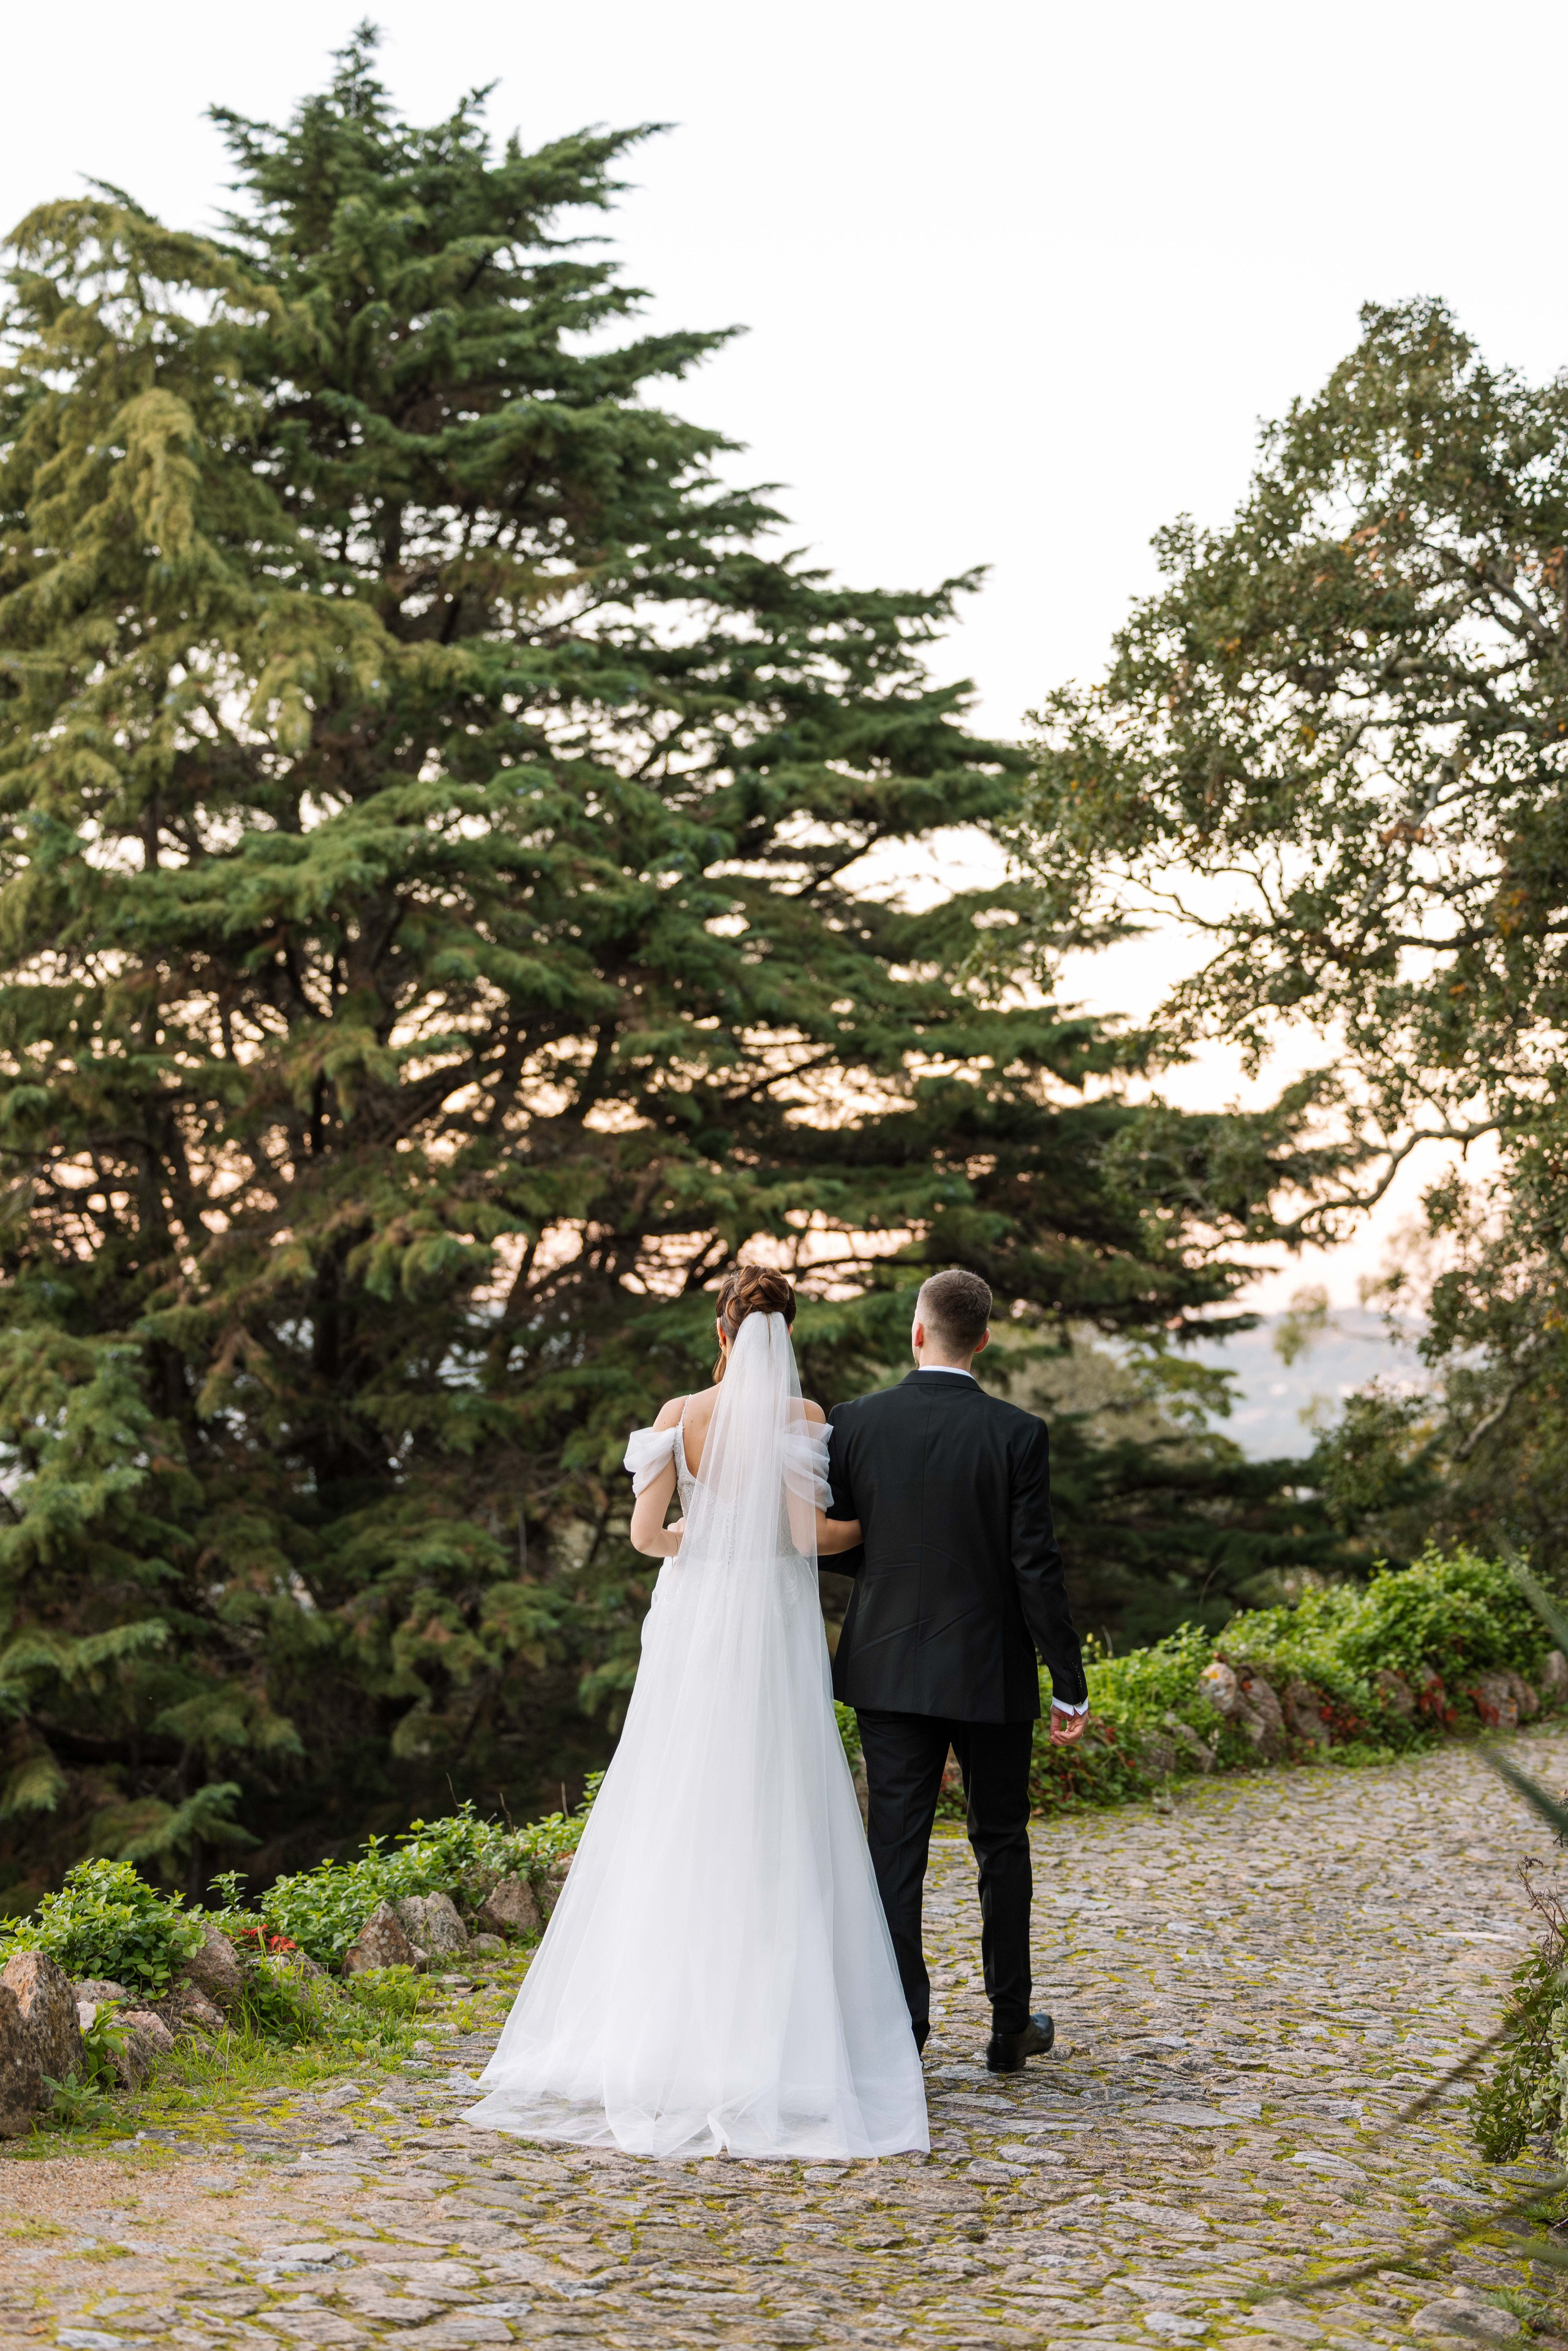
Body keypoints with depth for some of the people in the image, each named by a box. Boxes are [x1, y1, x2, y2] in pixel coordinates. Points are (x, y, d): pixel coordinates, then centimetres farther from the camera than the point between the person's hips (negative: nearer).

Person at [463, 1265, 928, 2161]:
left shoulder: (681, 1414, 1)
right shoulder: (800, 1415, -7)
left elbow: (646, 1531, -1)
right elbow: (805, 1533, -12)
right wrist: (872, 1528, 7)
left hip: (691, 1623, 3)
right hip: (772, 1624, -3)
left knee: (674, 1818, 8)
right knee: (770, 1830, 2)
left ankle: (646, 2025, 11)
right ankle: (767, 2029, 1)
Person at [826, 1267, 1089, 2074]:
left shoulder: (854, 1424, -6)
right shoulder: (1016, 1435, -11)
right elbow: (1037, 1569, -12)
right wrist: (1070, 1684, -5)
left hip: (888, 1667, 1)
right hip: (991, 1674, -1)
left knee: (895, 1851, 4)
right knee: (1001, 1847, 14)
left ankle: (898, 2033, 2)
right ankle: (1009, 2027, 23)